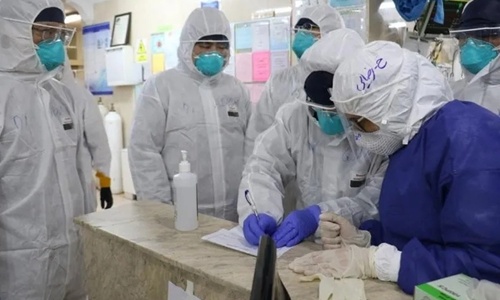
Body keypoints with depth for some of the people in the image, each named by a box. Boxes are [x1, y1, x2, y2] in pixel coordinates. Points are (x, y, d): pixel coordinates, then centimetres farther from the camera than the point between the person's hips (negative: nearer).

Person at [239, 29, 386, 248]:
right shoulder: (293, 117, 1)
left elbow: (382, 199, -17)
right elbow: (264, 167, -4)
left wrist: (318, 215, -26)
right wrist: (259, 212, -22)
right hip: (304, 245, 3)